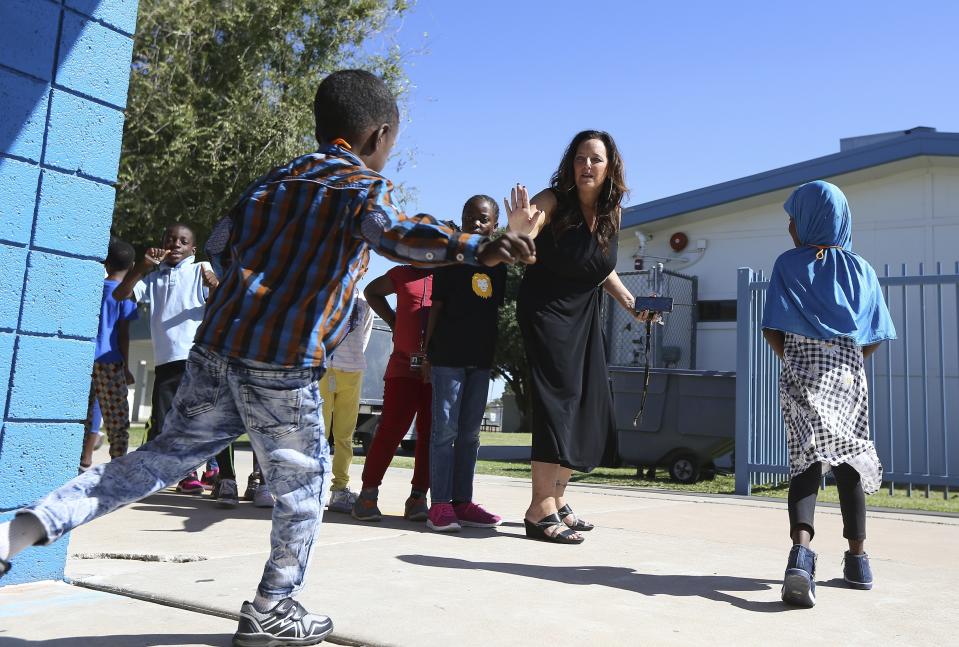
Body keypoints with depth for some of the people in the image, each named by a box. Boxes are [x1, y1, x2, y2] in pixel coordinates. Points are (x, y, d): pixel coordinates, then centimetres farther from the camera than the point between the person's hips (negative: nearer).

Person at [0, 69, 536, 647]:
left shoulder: (279, 178, 20)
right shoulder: (362, 182, -3)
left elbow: (235, 240, 25)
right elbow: (386, 228, -24)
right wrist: (474, 249, -37)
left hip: (217, 344, 7)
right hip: (282, 363, -7)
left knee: (169, 453, 20)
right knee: (304, 484, 11)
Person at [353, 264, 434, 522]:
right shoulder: (403, 274, 13)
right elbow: (372, 291, 29)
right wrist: (393, 320, 14)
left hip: (438, 370, 0)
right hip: (404, 366, 0)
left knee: (430, 433, -1)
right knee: (392, 428, -6)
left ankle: (418, 497, 6)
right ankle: (368, 493, 2)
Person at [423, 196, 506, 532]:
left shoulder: (498, 264, 12)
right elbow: (436, 307, -3)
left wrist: (496, 353, 13)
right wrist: (427, 352, -6)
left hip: (481, 357, 5)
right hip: (448, 354, -5)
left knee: (470, 432, 8)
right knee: (445, 428, -5)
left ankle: (462, 501, 15)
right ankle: (440, 503, -1)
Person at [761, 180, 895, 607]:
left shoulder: (788, 264, 1)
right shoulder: (860, 269, 9)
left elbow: (772, 330, -5)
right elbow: (875, 337, 5)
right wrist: (848, 359, 15)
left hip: (802, 375, -2)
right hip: (848, 376, 3)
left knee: (806, 460, -8)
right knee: (848, 462, 12)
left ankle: (801, 550, -30)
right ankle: (857, 559, 22)